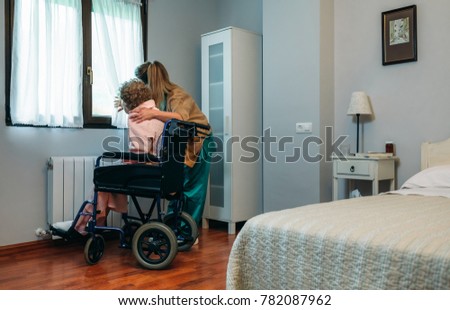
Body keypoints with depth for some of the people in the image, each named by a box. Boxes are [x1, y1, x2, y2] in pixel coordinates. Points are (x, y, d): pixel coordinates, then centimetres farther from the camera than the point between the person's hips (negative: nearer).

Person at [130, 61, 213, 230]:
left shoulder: (177, 95, -25)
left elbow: (181, 118, -45)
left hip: (198, 142, -7)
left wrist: (153, 113, -54)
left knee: (192, 188, -2)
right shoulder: (159, 96, -3)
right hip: (181, 143, 7)